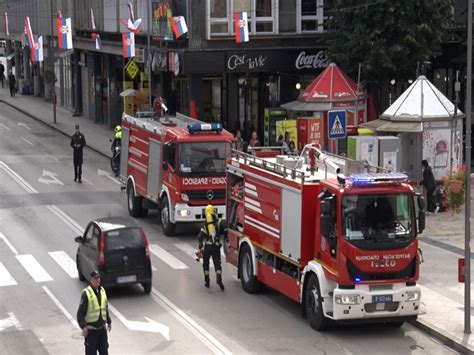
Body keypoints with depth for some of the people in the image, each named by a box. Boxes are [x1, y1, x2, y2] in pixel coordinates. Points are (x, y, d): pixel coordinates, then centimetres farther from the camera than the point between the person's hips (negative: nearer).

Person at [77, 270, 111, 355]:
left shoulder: (102, 291, 8)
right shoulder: (86, 293, -13)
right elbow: (80, 312, -15)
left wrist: (109, 321, 19)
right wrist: (83, 326, -23)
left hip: (102, 328, 6)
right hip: (90, 329, -6)